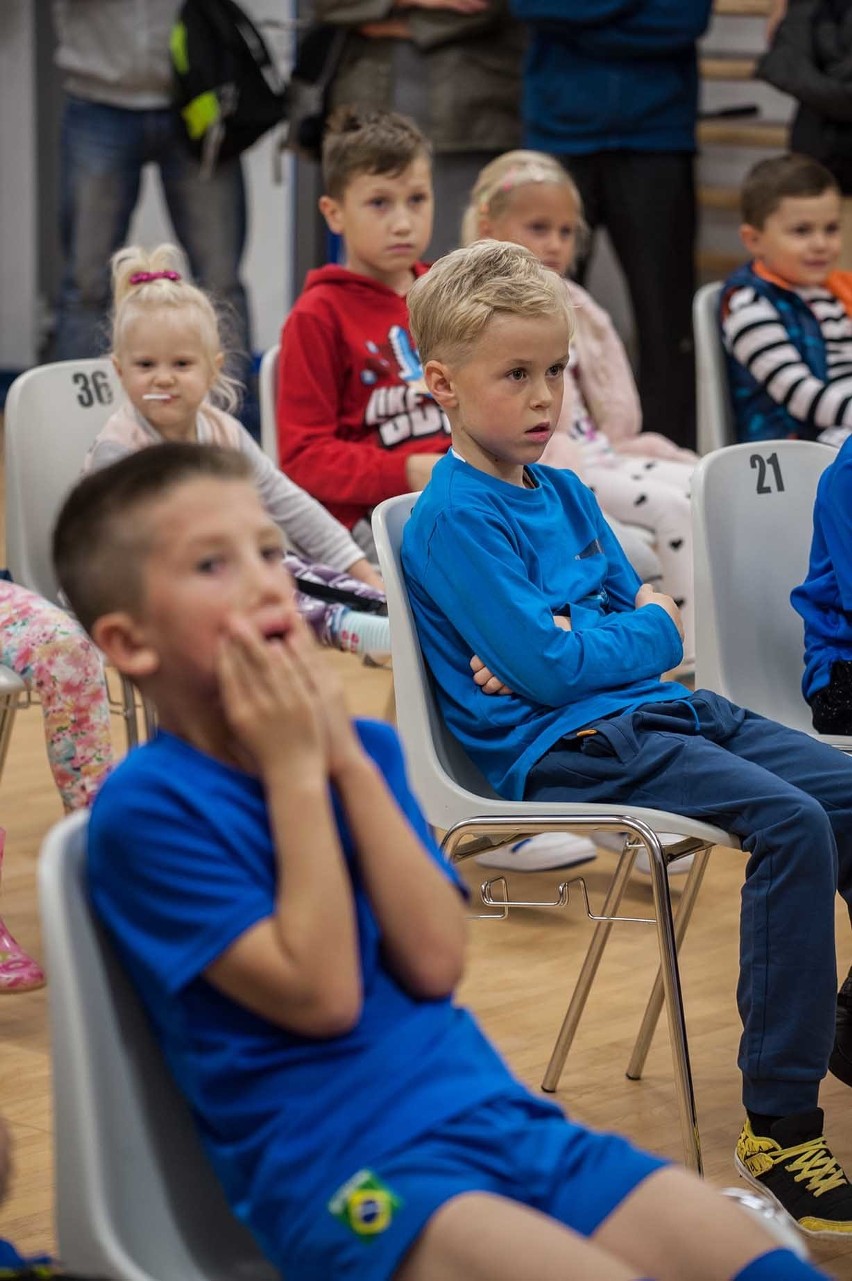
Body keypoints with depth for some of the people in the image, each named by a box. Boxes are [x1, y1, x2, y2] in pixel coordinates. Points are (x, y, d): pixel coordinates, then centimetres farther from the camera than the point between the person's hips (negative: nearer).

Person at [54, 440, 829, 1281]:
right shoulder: (146, 807, -6)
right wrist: (294, 771, -9)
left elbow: (434, 964, 1)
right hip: (336, 1168, -6)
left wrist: (348, 760, -3)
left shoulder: (362, 747, 13)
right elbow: (319, 994, -12)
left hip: (496, 1112, 6)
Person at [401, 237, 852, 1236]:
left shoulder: (565, 496, 17)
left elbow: (656, 633, 13)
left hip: (654, 707, 9)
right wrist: (643, 629, 1)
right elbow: (544, 666, -16)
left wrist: (572, 648, -7)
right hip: (562, 747, -9)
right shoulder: (453, 519, -9)